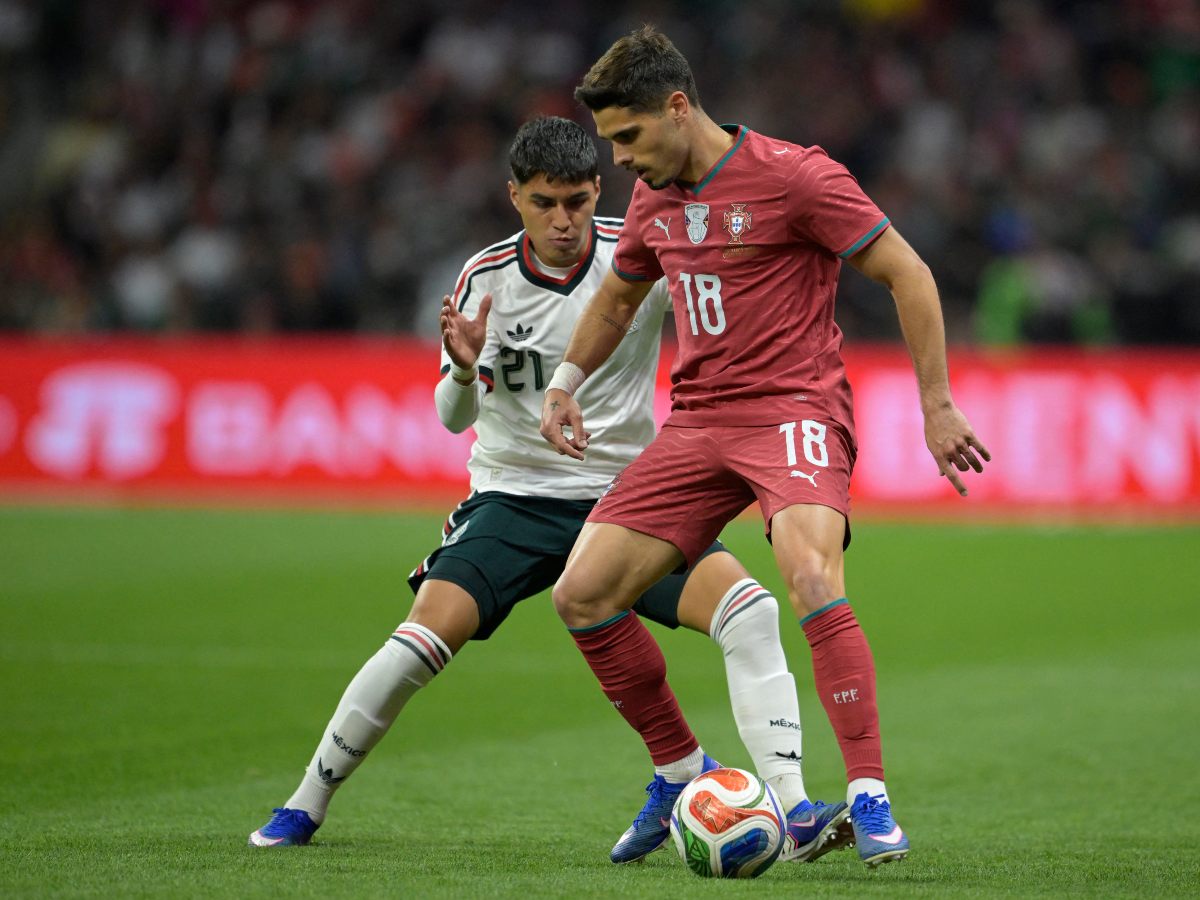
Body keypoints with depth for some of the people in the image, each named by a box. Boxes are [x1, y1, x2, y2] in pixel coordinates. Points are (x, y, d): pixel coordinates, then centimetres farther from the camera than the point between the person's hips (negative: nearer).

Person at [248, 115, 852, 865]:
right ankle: (307, 805, 0)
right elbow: (456, 417, -6)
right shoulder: (488, 278, -7)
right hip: (515, 496, 0)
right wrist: (464, 370, -28)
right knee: (427, 636, -20)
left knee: (748, 611, -22)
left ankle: (791, 814, -20)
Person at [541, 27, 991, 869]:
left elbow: (907, 273, -8)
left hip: (795, 411, -7)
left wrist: (936, 406, -9)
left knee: (812, 578, -32)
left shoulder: (794, 176, -12)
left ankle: (870, 798, -28)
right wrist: (568, 382, 22)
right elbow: (618, 295, 31)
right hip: (697, 422, 7)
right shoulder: (654, 198, 10)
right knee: (582, 595, -3)